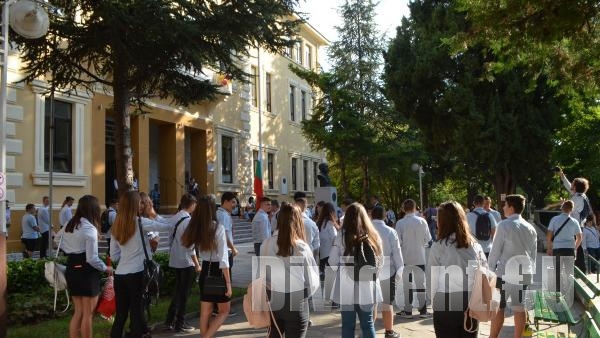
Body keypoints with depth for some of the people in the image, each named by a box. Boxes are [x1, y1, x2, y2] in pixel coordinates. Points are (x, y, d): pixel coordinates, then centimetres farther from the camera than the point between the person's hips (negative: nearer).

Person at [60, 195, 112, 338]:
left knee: (78, 312, 17)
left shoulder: (69, 225, 5)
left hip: (72, 269, 8)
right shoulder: (89, 228, -18)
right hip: (87, 272, -8)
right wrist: (106, 268, -6)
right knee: (88, 314, 5)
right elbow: (92, 259, -21)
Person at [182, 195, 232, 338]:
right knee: (224, 311, 10)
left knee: (205, 313, 14)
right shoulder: (218, 228, -17)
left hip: (205, 272, 5)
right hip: (218, 273, -5)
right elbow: (223, 259, -19)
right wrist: (228, 283, -16)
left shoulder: (196, 229, -3)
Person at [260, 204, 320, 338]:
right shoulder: (302, 248, -16)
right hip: (296, 302, -4)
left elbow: (262, 272, 2)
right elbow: (313, 281, -10)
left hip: (271, 299, 4)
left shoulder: (266, 244, -7)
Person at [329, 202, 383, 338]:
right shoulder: (373, 235, -1)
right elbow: (380, 262, 5)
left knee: (348, 325, 8)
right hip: (367, 287, 2)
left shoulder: (342, 235, -9)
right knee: (368, 324, 13)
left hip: (347, 289, -2)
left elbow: (333, 263, -9)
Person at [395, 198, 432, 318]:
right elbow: (428, 238, -3)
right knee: (421, 283, 11)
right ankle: (423, 310, 14)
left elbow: (398, 241, -10)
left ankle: (408, 311, 10)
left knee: (407, 284, 8)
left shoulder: (400, 223, -12)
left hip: (405, 257, -1)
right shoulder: (422, 221, -8)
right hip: (420, 257, 1)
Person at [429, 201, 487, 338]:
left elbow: (433, 280, -6)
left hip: (446, 303, -3)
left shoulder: (438, 246, -9)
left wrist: (434, 303, 6)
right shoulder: (475, 245, 2)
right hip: (471, 302, 3)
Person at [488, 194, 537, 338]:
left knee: (498, 308, 2)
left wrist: (490, 270, -2)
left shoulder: (504, 225, -9)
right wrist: (531, 272, 20)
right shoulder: (530, 228, 8)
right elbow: (533, 254, 12)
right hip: (524, 274, 5)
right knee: (519, 308, 9)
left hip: (505, 273, -5)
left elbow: (495, 250, -9)